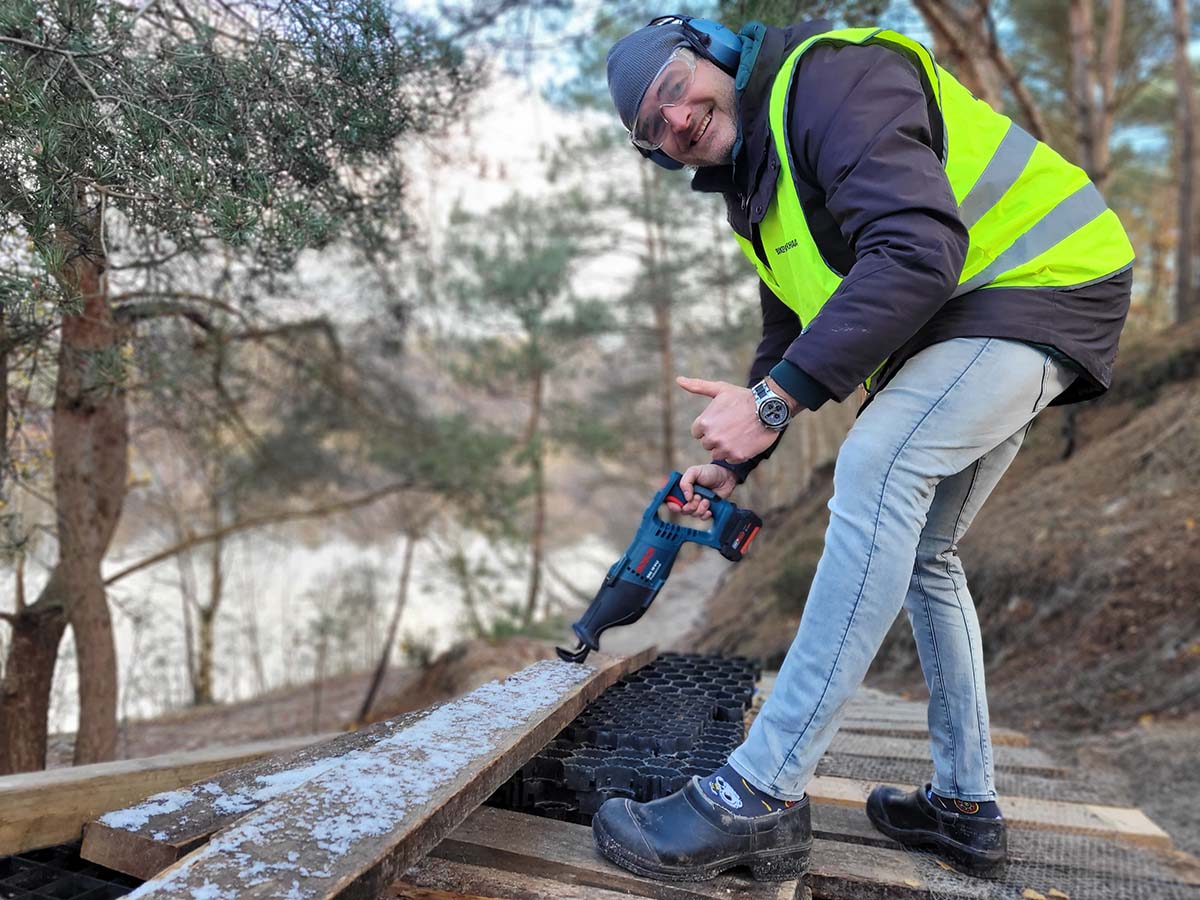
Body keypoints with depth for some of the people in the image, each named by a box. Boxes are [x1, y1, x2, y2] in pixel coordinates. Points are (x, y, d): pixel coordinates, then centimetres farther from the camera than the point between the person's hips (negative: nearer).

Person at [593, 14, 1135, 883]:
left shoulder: (833, 73, -16)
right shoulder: (760, 190, 14)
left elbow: (918, 250, -30)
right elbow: (790, 336, 19)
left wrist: (775, 398, -32)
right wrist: (730, 463, 9)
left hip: (1042, 285, -10)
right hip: (956, 321, 10)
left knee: (876, 469, -30)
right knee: (922, 552, 11)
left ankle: (761, 797, -28)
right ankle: (966, 805, 22)